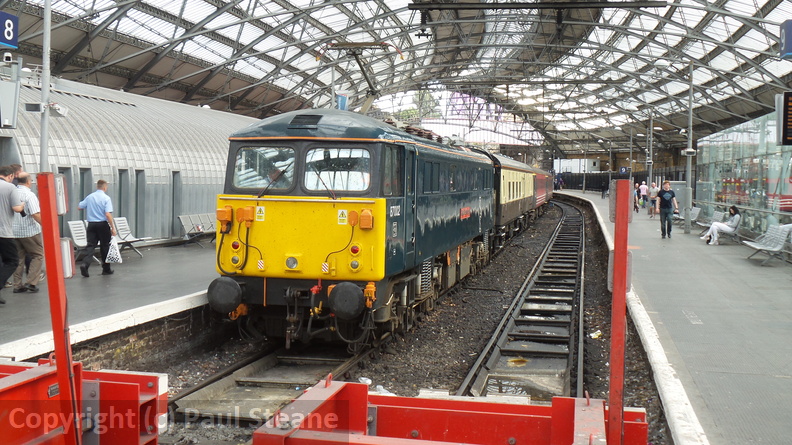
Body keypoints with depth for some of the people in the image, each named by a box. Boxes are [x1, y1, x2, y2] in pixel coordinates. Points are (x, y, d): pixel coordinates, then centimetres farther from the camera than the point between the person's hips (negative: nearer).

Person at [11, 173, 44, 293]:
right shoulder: (29, 195, -14)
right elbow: (36, 215, -20)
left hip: (14, 232, 6)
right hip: (29, 231, -6)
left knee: (19, 258, 13)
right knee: (38, 255, 6)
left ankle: (17, 285, 13)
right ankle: (31, 282, -2)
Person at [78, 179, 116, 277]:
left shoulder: (89, 197, 4)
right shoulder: (106, 198, -10)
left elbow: (79, 207, 12)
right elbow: (108, 214, -18)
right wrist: (113, 228, -15)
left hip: (91, 224, 3)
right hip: (103, 225, -3)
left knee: (90, 245, 2)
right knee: (105, 247, 8)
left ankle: (85, 264, -21)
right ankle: (106, 269, 17)